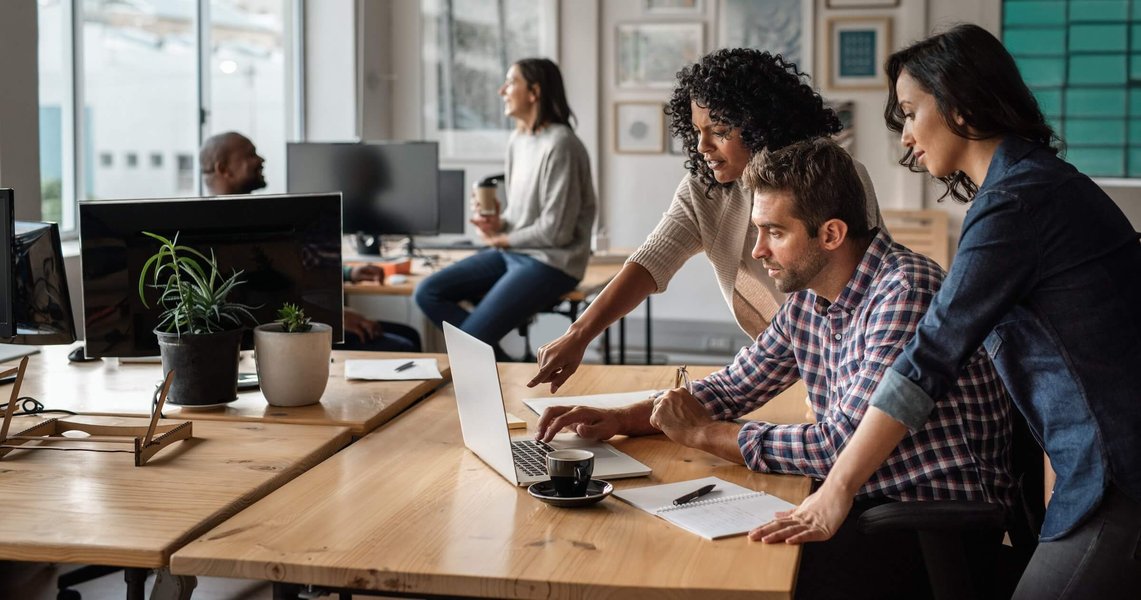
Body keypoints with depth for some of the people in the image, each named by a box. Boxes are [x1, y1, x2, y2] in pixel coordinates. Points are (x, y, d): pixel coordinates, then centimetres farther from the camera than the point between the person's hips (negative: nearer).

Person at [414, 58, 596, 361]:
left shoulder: (559, 144, -18)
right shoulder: (517, 139, 9)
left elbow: (555, 230, -19)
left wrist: (501, 240, -6)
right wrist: (497, 223, -3)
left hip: (550, 262, -9)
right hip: (512, 253, 9)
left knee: (470, 340, -19)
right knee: (428, 293, -3)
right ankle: (493, 361, -4)